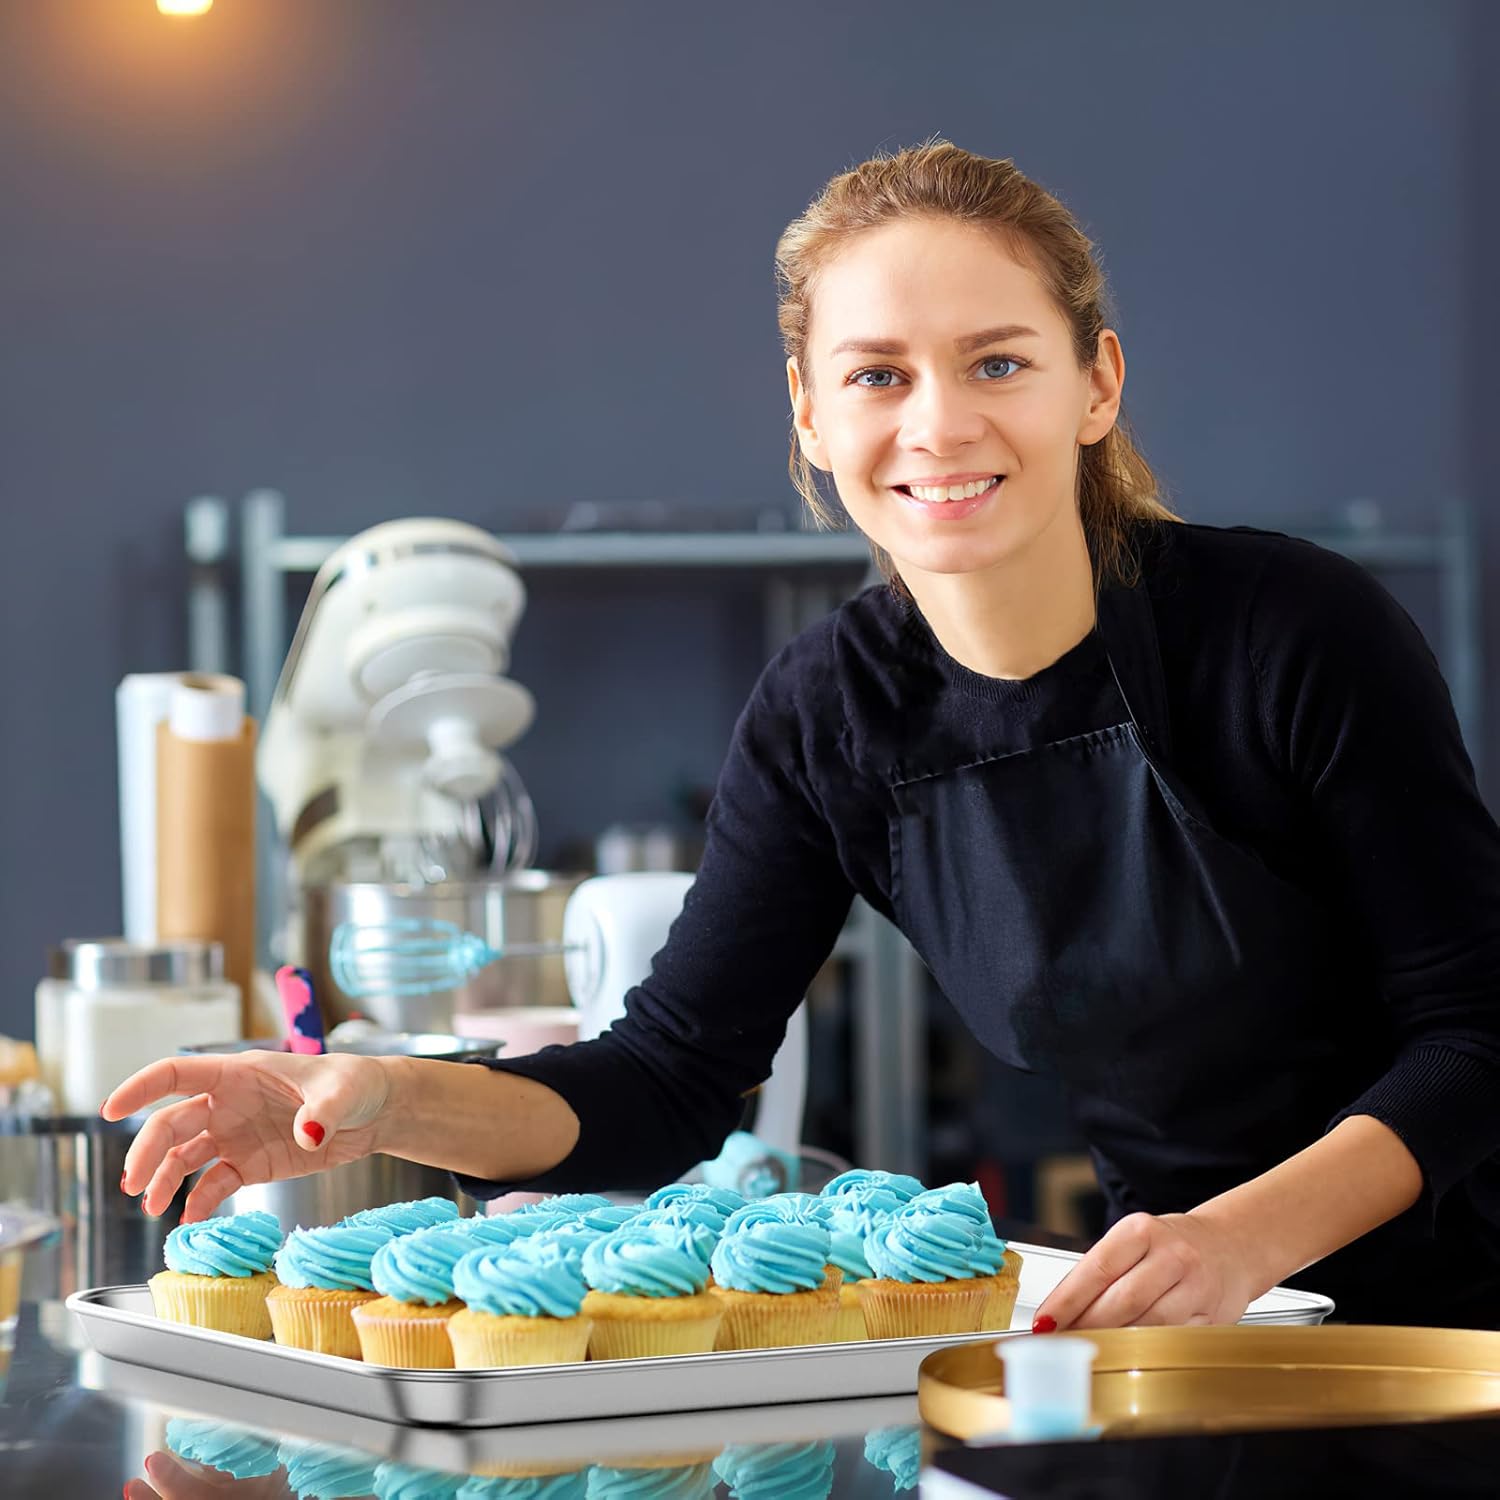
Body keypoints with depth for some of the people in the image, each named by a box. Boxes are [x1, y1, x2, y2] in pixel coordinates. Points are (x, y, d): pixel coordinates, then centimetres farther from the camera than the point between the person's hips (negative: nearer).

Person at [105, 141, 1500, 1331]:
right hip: (1164, 1323, 4)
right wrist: (391, 1104, -19)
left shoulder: (1301, 630, -15)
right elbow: (674, 1075, -1)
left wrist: (1249, 1235, -29)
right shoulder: (827, 713, -2)